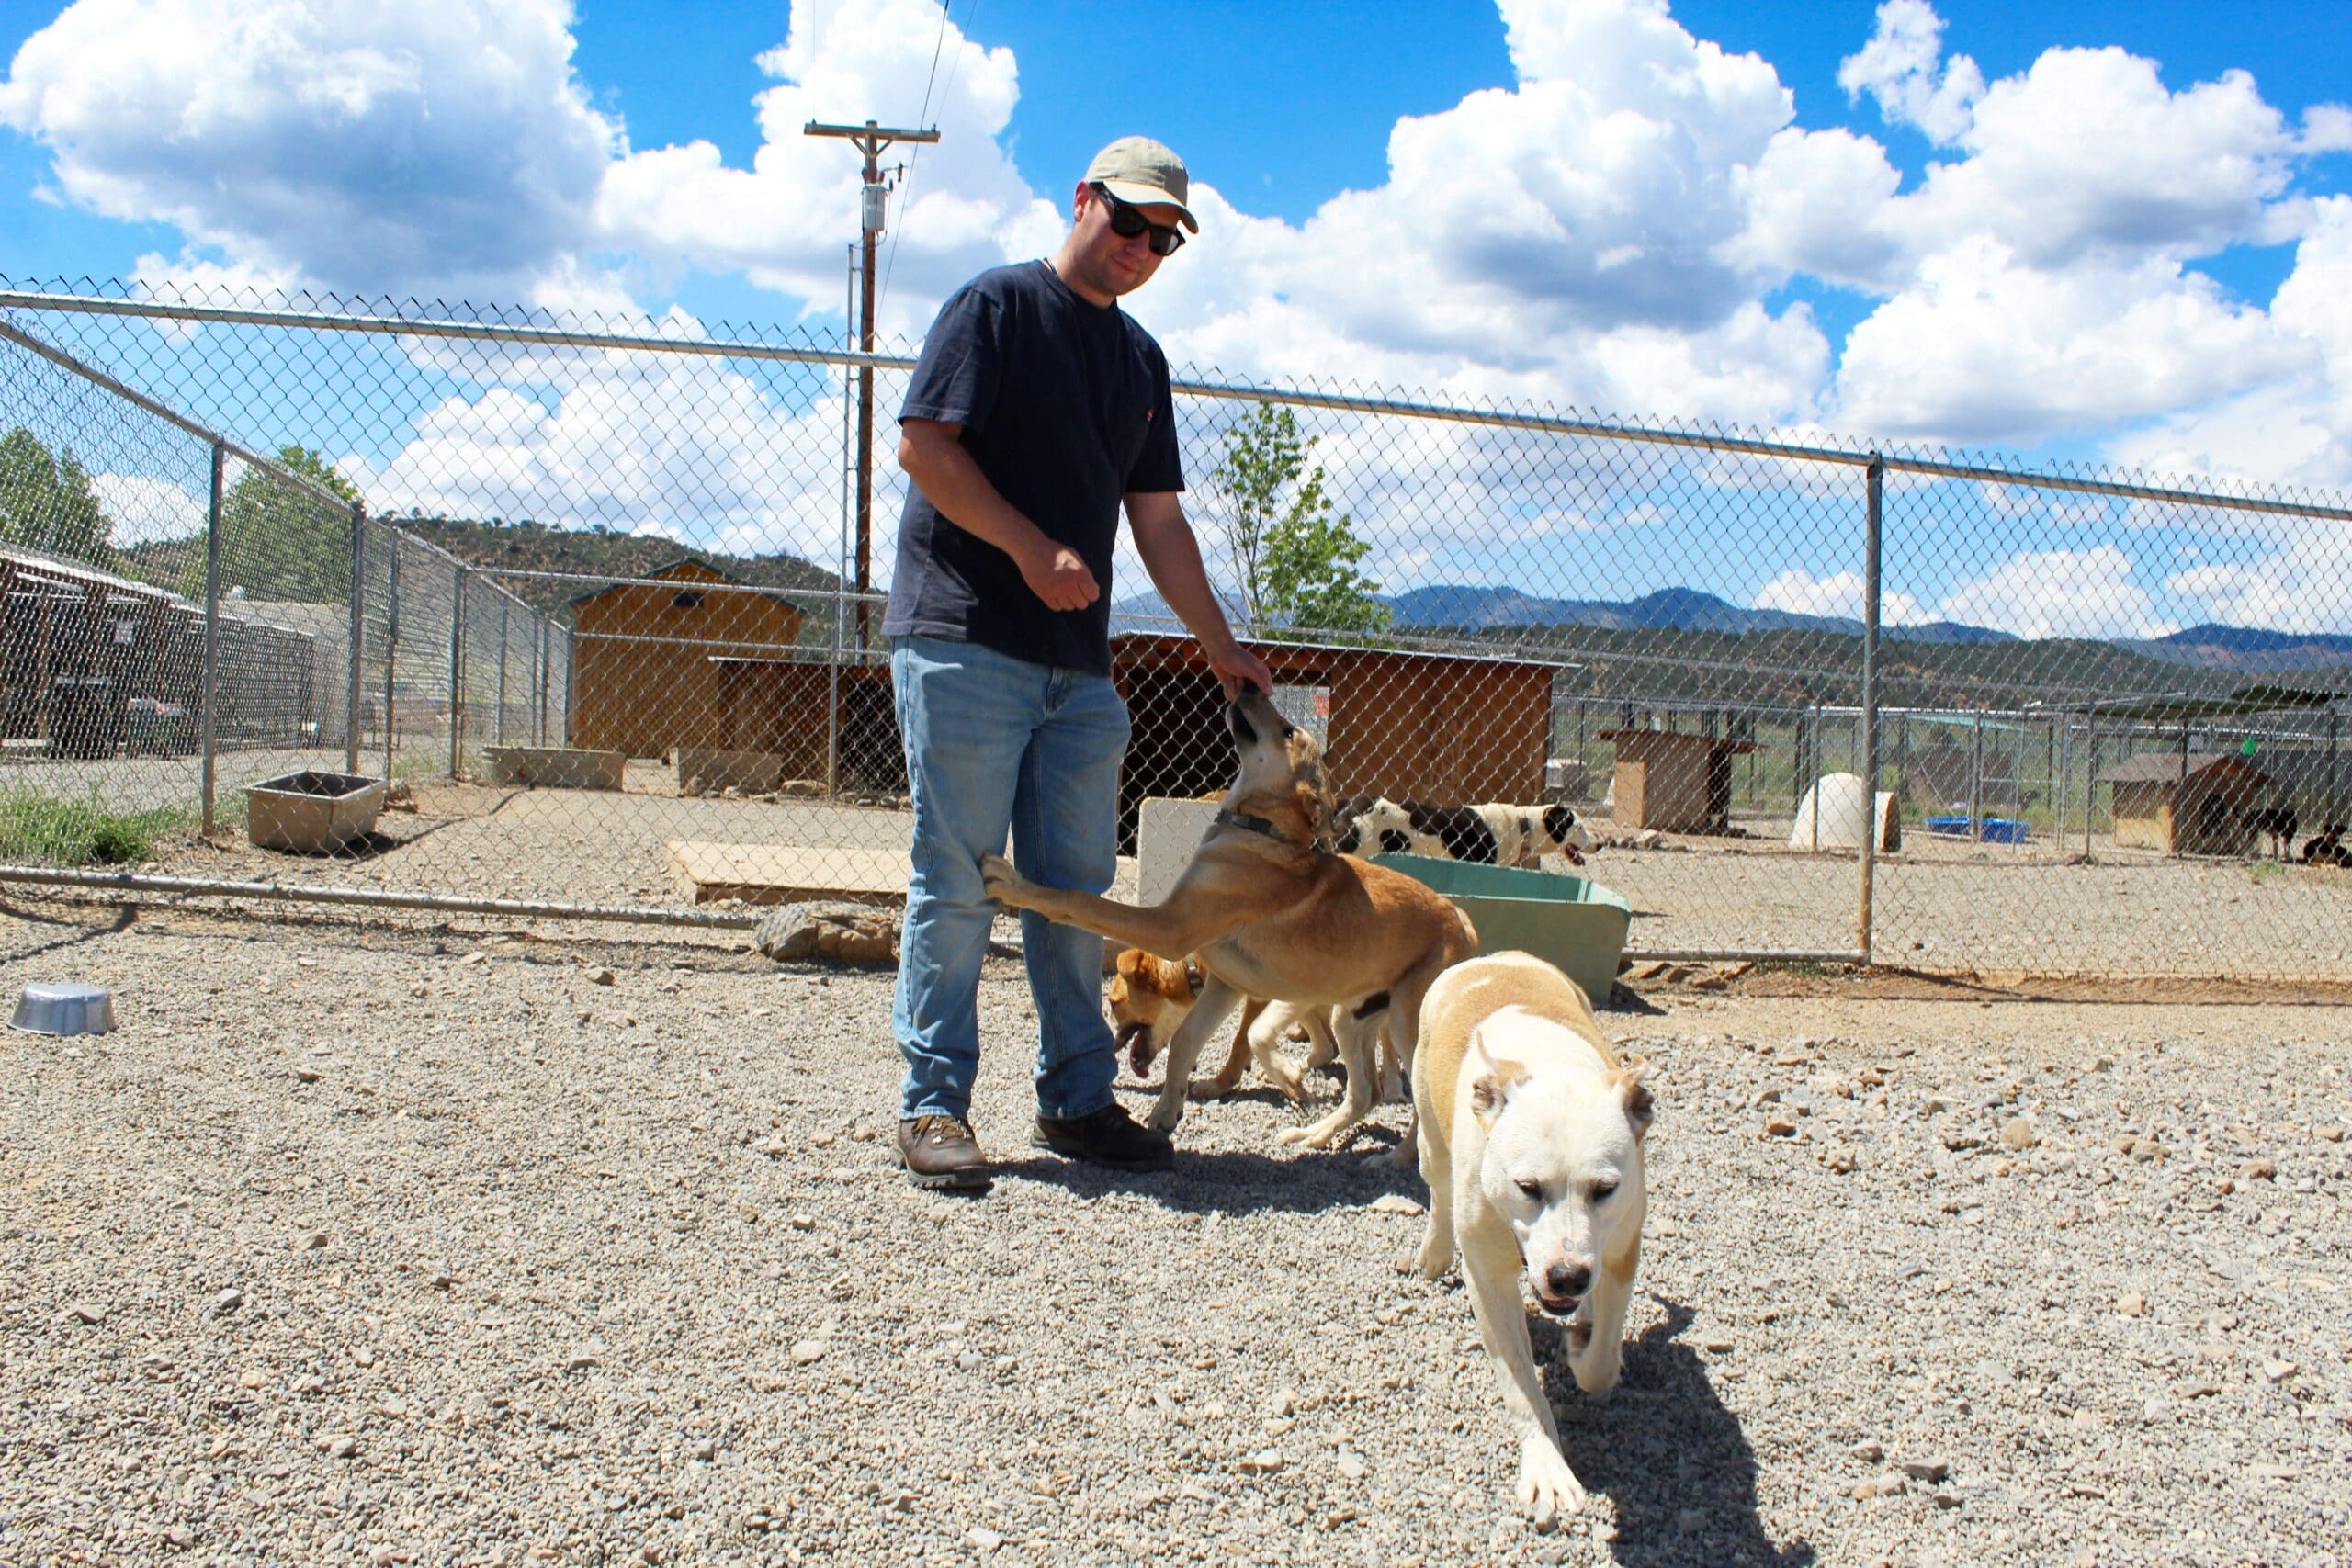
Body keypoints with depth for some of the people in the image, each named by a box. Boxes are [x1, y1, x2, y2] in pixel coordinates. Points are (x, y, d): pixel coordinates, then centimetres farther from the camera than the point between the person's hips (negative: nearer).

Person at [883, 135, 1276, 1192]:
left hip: (1079, 662, 7)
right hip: (964, 640, -6)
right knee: (958, 879, -4)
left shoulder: (1141, 358, 20)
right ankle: (933, 1104, 4)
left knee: (1077, 885, 8)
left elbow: (1157, 518, 19)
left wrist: (1221, 647, 15)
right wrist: (1033, 549, -15)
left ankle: (1077, 1099, 16)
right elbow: (924, 445, -9)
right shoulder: (997, 305, 0)